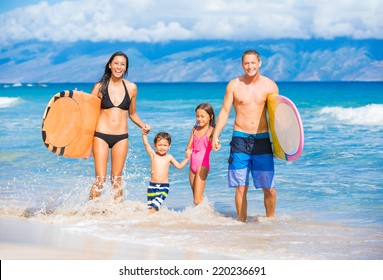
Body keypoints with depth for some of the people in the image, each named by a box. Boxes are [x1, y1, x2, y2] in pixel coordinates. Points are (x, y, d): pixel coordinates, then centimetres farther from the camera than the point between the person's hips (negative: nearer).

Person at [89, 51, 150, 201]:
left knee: (116, 179, 7)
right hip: (101, 135, -2)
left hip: (121, 137, 2)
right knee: (100, 179, -6)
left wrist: (142, 125, -1)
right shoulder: (100, 86, 0)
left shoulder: (131, 88, 6)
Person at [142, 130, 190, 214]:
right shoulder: (153, 155, 4)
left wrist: (186, 159, 6)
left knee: (155, 205, -19)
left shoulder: (169, 157, 6)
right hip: (152, 185, 2)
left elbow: (179, 166, 19)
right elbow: (146, 144, -11)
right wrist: (144, 134, -26)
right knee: (150, 206, 2)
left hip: (164, 186, -2)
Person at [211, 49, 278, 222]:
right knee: (241, 187, -1)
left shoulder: (270, 86, 4)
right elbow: (224, 111, 6)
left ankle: (270, 219, 19)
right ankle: (242, 222, 10)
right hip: (240, 138, 0)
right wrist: (215, 135, -1)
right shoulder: (234, 85, 4)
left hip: (262, 139, 0)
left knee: (269, 187, -1)